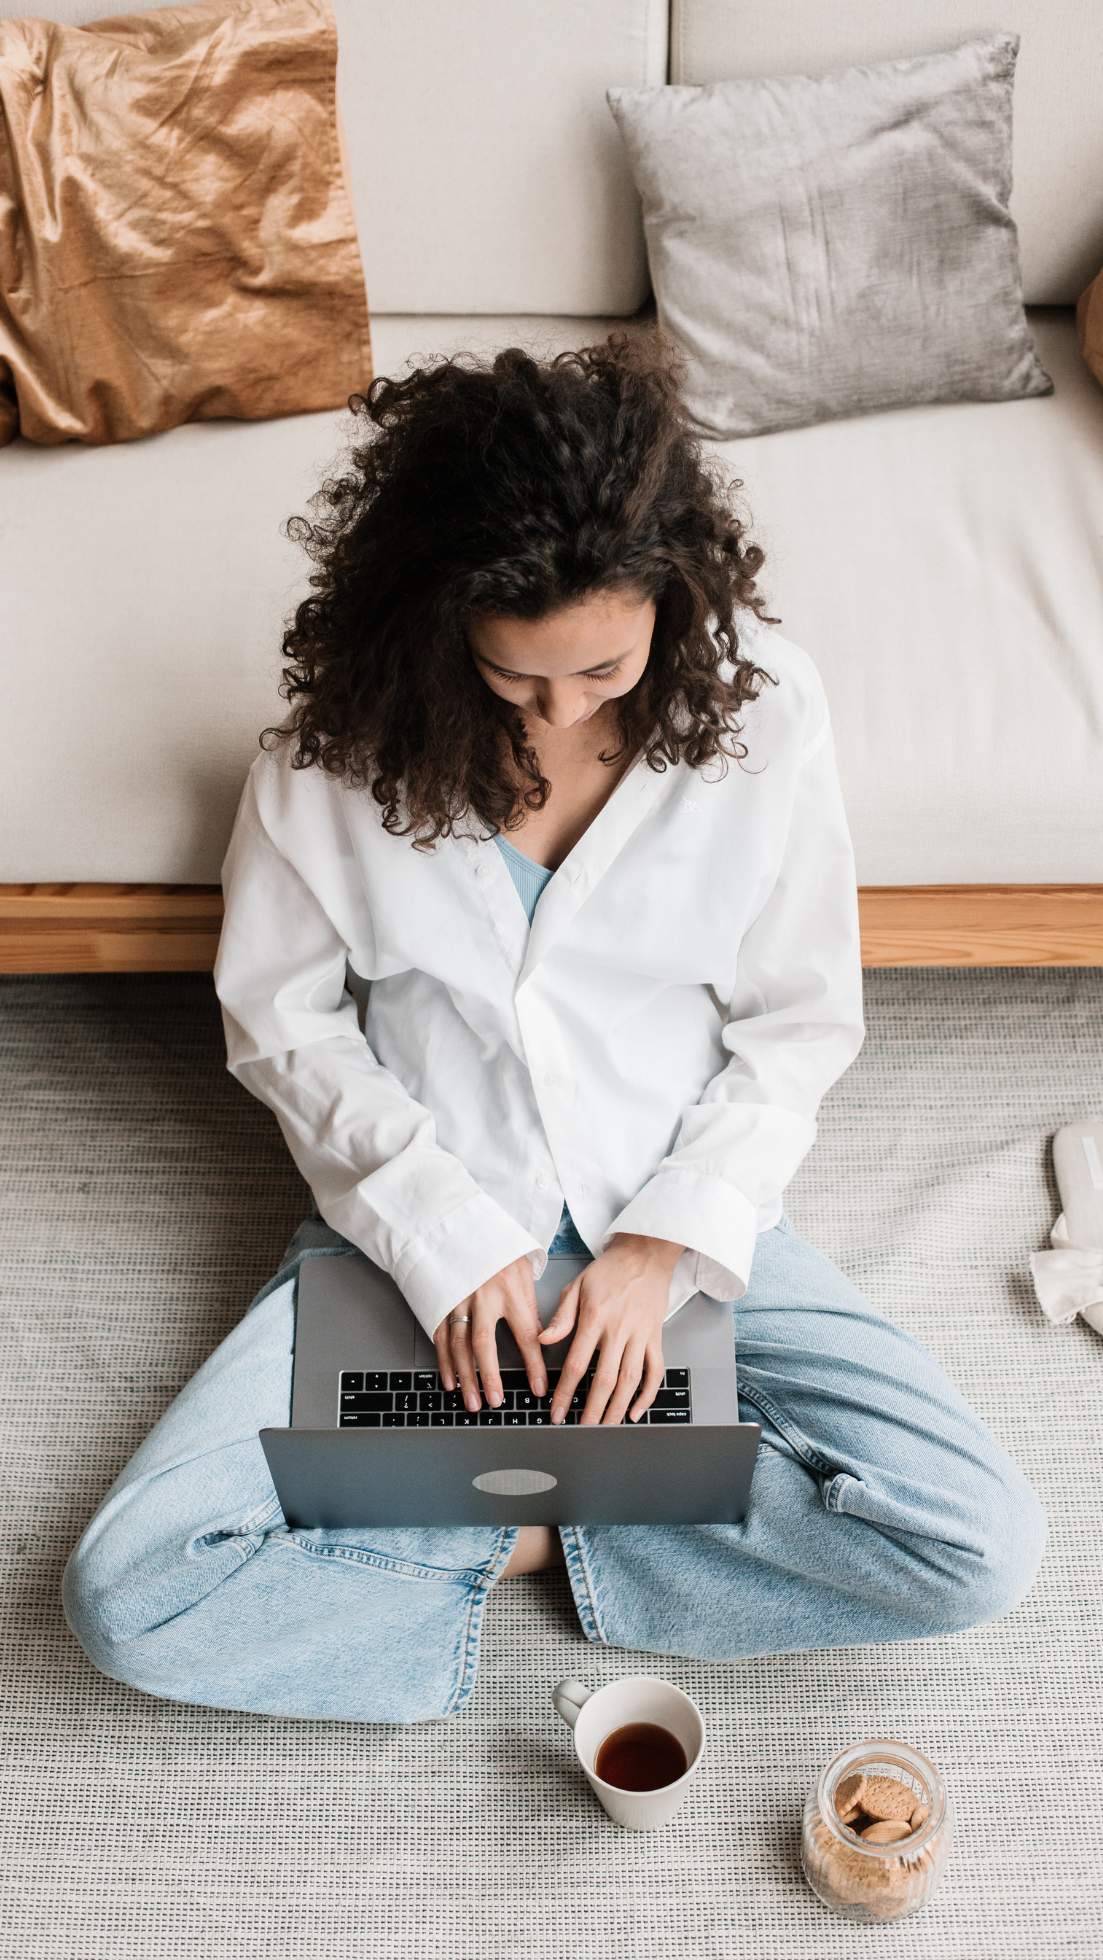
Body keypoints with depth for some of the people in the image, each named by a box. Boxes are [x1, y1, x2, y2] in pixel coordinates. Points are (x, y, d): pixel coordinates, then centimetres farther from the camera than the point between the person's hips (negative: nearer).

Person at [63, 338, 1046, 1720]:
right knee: (126, 1599, -16)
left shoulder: (760, 704, -13)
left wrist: (667, 1244, -15)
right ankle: (549, 1535, -6)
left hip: (689, 1218, 1)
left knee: (984, 1544, -16)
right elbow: (280, 1022, -4)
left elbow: (802, 1022, -4)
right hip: (421, 1221, 0)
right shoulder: (342, 736, -14)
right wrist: (446, 1235, -14)